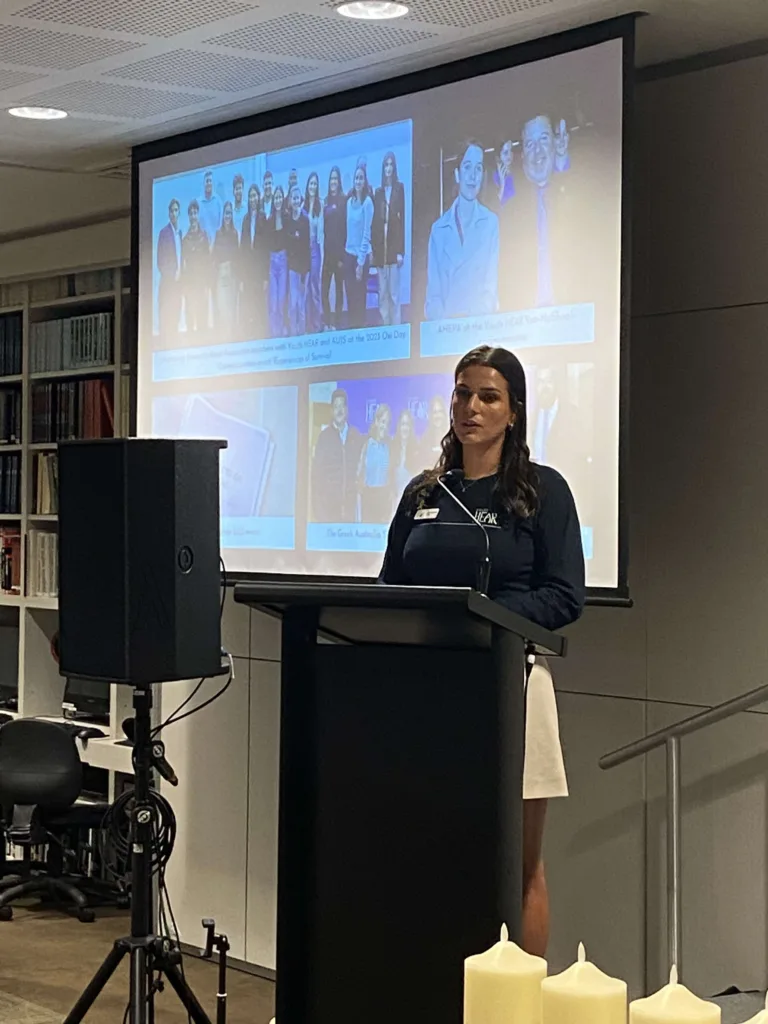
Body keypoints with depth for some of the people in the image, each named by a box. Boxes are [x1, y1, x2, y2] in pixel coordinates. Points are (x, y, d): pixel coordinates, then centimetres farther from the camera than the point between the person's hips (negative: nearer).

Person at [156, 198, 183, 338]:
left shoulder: (179, 232, 15)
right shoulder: (164, 232, -7)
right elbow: (160, 262, -10)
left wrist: (179, 273, 4)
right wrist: (172, 275, -15)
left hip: (178, 282, 7)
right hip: (167, 282, -7)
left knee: (176, 315, 7)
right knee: (165, 316, -7)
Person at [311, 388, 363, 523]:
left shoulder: (355, 435, 10)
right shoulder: (324, 436, 2)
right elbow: (317, 472, 2)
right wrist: (317, 506, -5)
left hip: (350, 500, 2)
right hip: (328, 502, -2)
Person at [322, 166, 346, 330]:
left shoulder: (343, 200, -6)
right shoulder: (326, 201, 13)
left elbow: (345, 227, -9)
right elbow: (325, 227, 14)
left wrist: (342, 255, -13)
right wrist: (324, 249, 7)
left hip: (339, 251, -6)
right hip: (327, 250, 6)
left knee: (338, 287, 1)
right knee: (324, 289, 3)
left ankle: (336, 322, 5)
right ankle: (327, 322, 9)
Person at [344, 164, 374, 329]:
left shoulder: (367, 202, -12)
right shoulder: (349, 201, 7)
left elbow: (366, 234, -13)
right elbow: (348, 230, 12)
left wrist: (360, 263, -14)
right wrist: (342, 256, 7)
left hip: (361, 255, -6)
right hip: (348, 253, 6)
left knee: (360, 297, 1)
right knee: (349, 295, 11)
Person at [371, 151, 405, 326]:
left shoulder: (399, 188, 3)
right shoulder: (378, 192, 14)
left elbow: (402, 219, -2)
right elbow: (374, 222, 12)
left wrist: (401, 251, -9)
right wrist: (372, 249, 5)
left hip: (393, 246, -4)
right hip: (380, 248, 4)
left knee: (394, 293, -5)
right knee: (382, 294, 5)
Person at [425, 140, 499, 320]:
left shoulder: (491, 223, 6)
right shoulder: (438, 228, 10)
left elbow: (491, 287, 2)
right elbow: (433, 293, 5)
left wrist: (471, 318, -13)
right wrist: (439, 316, -13)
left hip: (480, 324, -1)